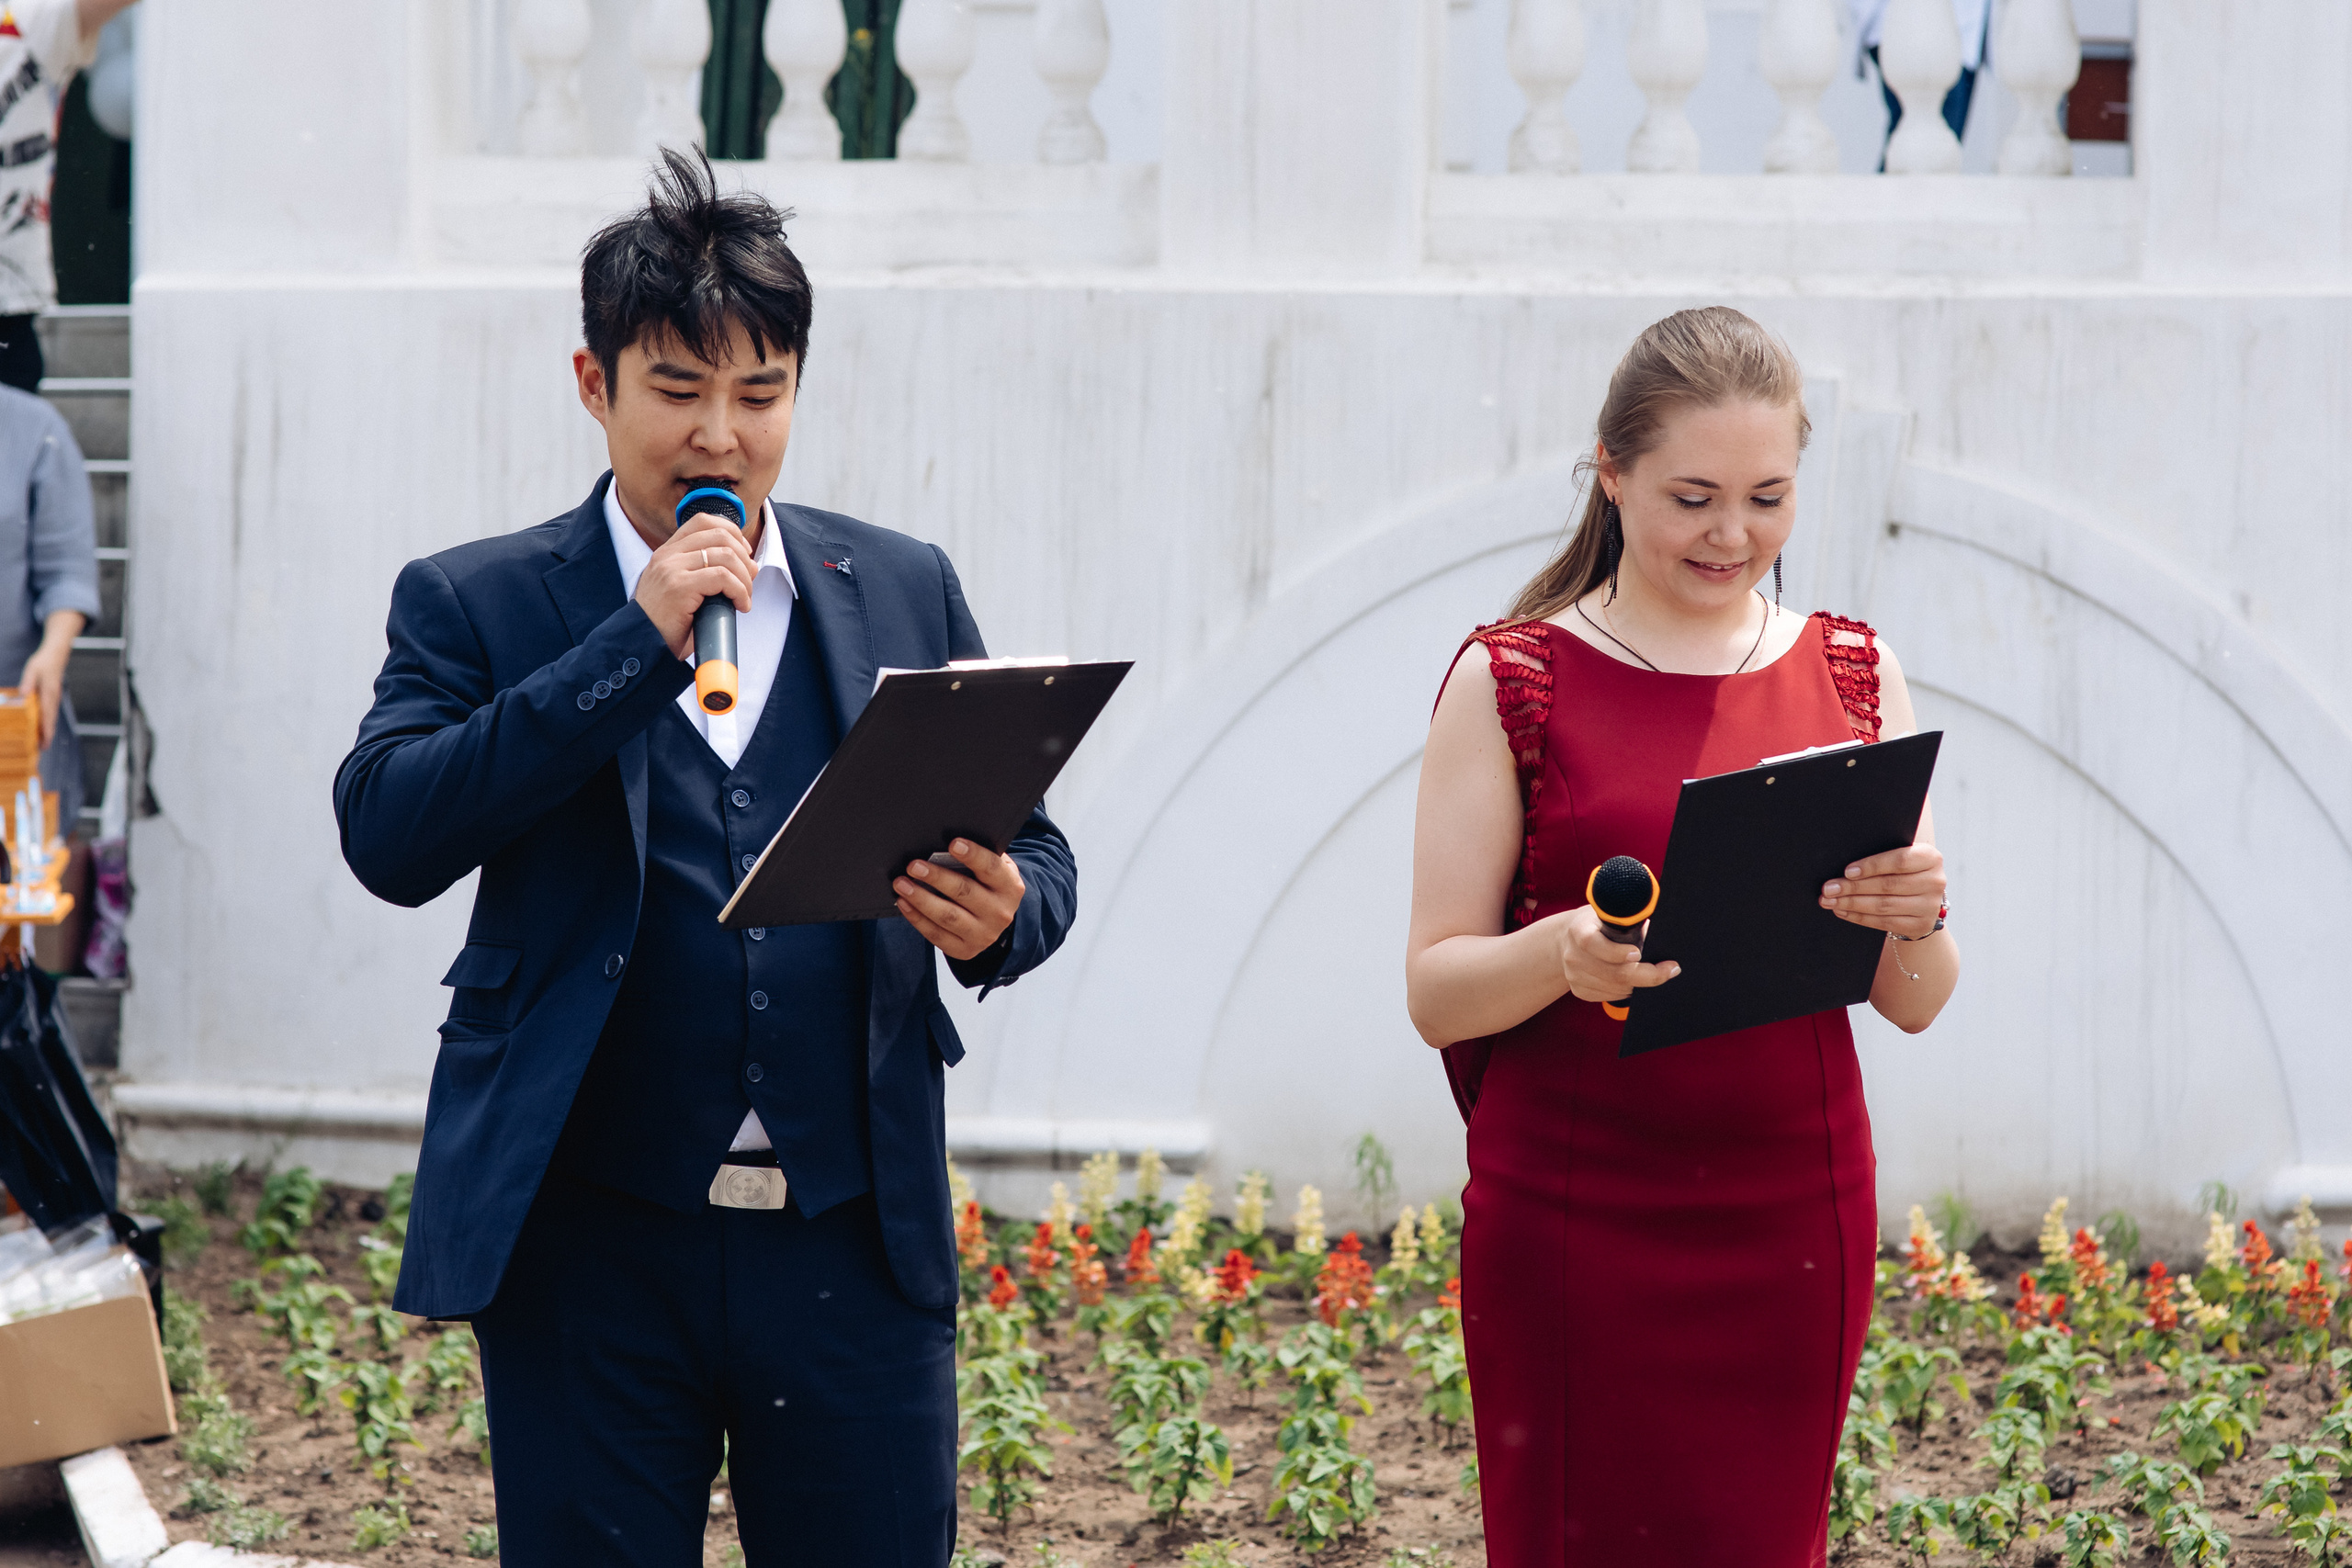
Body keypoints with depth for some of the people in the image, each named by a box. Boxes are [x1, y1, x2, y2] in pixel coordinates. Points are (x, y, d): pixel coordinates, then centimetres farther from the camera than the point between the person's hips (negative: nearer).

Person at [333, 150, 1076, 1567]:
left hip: (857, 1252, 2)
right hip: (592, 1255, -2)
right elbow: (389, 837, -12)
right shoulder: (475, 605, 4)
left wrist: (1002, 916, -13)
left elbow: (1032, 850, 13)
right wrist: (638, 643, -14)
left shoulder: (906, 593, 11)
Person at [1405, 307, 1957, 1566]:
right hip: (1572, 1228, -3)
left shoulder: (1852, 674, 7)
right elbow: (1435, 993, -4)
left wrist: (1912, 917, -15)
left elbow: (1916, 1005, 7)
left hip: (1793, 1225, 3)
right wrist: (1561, 953, -24)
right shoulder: (1512, 682, -2)